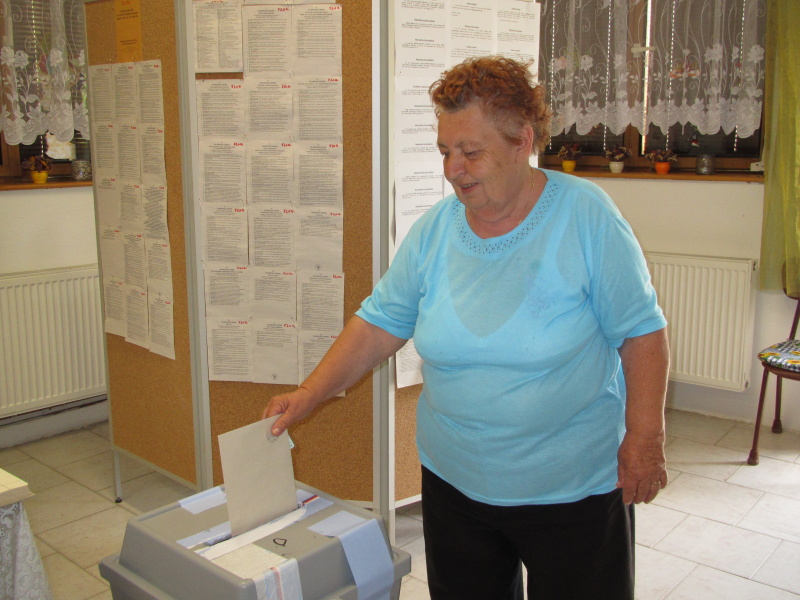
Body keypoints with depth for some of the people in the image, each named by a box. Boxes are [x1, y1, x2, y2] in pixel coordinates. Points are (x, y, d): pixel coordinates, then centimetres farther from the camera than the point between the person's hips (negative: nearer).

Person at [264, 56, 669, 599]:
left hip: (574, 488, -3)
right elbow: (380, 324, 1)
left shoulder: (587, 217, -13)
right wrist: (308, 396, -4)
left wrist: (645, 438, -13)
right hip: (455, 482, 4)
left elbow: (641, 332, -10)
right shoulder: (433, 231, -3)